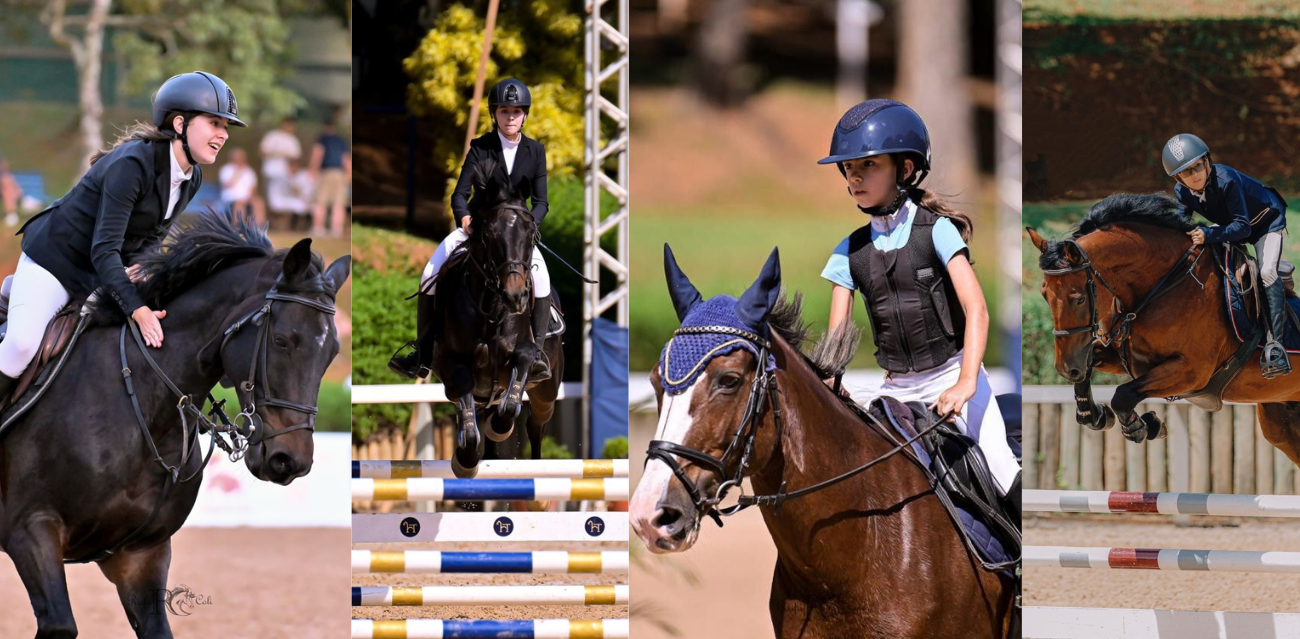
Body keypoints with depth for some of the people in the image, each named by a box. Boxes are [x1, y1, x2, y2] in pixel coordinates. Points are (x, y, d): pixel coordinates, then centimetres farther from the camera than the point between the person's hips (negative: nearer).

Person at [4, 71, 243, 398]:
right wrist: (138, 310, -41)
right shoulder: (132, 164, -30)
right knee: (22, 343, -27)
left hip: (101, 273, 9)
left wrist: (139, 268, -20)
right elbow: (104, 250, -32)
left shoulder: (191, 179, -4)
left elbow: (151, 237, 4)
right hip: (54, 258, -9)